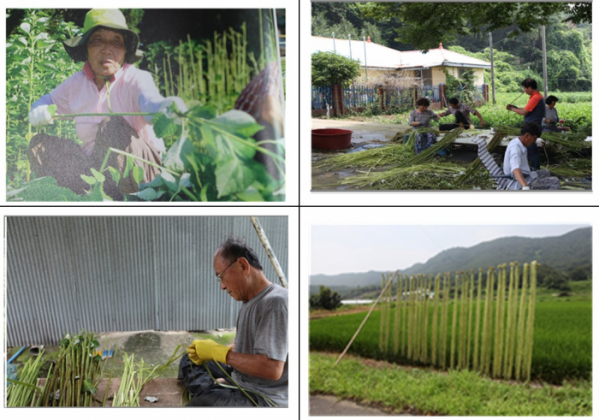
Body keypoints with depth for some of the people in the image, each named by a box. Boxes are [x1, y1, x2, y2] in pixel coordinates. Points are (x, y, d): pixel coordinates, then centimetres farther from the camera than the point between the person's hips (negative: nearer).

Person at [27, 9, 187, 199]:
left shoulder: (136, 79, -14)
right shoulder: (76, 83, 3)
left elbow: (149, 101, -37)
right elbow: (48, 101, 19)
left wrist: (165, 107, -64)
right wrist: (38, 111, -8)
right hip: (95, 166, 6)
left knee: (112, 125, -31)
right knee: (40, 144, -7)